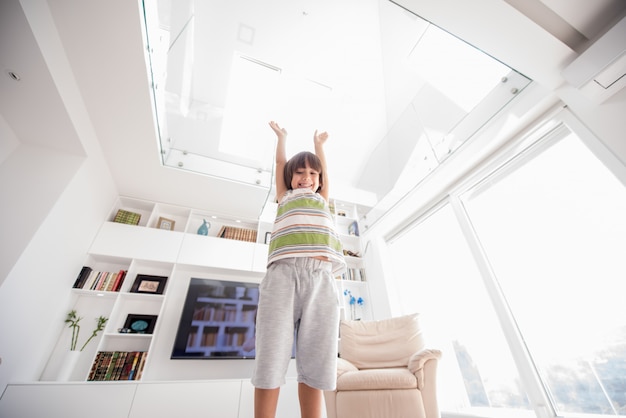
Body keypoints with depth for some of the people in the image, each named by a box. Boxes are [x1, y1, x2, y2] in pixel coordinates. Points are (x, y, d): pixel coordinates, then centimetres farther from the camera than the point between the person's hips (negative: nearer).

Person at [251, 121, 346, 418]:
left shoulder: (323, 199, 32)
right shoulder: (284, 197, 28)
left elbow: (324, 170, 44)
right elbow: (280, 164, 37)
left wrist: (319, 144, 59)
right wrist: (281, 137, 53)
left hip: (321, 276, 2)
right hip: (284, 272, -1)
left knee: (315, 361, -1)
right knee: (271, 357, -6)